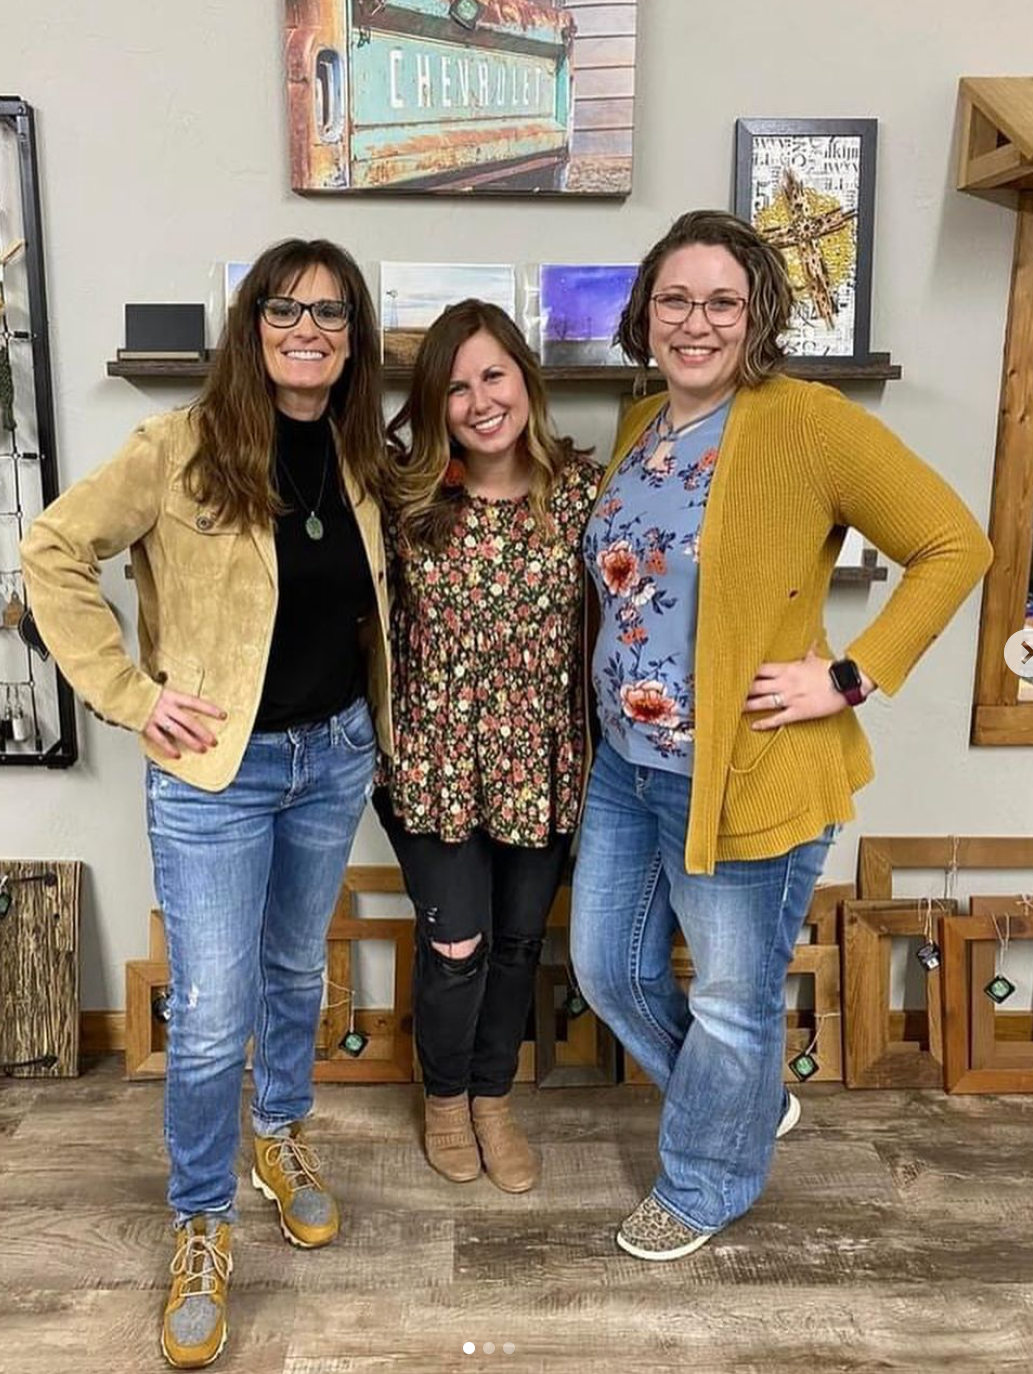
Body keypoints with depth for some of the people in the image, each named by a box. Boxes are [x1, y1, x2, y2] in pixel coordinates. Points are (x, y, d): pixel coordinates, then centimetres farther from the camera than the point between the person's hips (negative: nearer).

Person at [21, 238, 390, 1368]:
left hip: (335, 755, 5)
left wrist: (370, 715, 6)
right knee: (210, 1018, 2)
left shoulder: (361, 455, 2)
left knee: (297, 969, 22)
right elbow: (54, 553, -10)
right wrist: (130, 693, -14)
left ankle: (281, 1133, 47)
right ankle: (202, 1225, 26)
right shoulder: (182, 446, -13)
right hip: (215, 769, -4)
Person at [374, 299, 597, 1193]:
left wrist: (596, 752, 0)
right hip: (436, 762, -1)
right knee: (455, 946, 7)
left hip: (542, 762, 1)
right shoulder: (405, 494, -7)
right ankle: (445, 1098, 38)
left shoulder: (581, 488, -6)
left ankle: (494, 1100, 40)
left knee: (519, 941, 15)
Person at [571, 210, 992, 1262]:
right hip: (625, 762, 8)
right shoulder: (640, 427, 7)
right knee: (608, 967, 19)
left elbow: (953, 546, -13)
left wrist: (851, 677, -17)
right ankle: (754, 1103, 45)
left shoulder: (807, 423, -15)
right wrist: (617, 715, 9)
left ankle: (704, 1186, 40)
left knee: (731, 1002, 11)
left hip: (746, 773, -7)